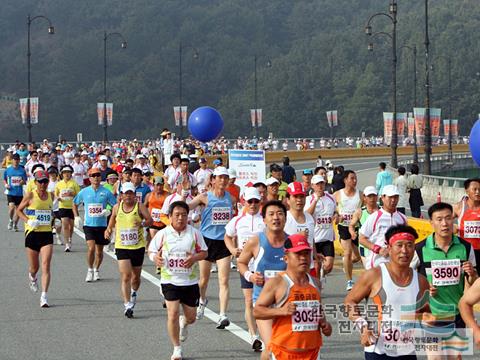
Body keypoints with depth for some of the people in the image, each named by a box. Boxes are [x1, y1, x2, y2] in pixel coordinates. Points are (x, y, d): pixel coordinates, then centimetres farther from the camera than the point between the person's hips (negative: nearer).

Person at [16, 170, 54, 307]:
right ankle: (32, 278, 47)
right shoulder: (30, 196, -5)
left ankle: (44, 296, -14)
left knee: (46, 266, -12)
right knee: (34, 267, 10)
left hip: (47, 234, 2)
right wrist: (28, 221, -12)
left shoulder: (50, 196, 8)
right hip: (32, 233, -2)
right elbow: (19, 210, 2)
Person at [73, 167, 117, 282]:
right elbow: (75, 204, 18)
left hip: (102, 225, 1)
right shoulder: (84, 192, 2)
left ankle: (96, 270, 31)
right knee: (91, 248, -16)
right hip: (88, 225, -1)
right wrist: (76, 217, 8)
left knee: (99, 251, 10)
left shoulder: (106, 192, -2)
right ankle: (90, 270, 1)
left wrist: (109, 211, -14)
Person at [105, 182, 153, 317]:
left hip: (138, 246, 0)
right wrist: (109, 229, 10)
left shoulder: (139, 206, -4)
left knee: (136, 276, 14)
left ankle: (133, 293, 46)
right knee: (126, 276, -14)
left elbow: (150, 220, -12)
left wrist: (143, 223, -31)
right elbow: (112, 219, 24)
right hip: (122, 246, 0)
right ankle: (127, 305, -15)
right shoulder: (117, 207, 5)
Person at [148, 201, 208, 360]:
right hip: (170, 280, -1)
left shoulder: (194, 233, -3)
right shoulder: (163, 234, -4)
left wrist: (195, 257, -18)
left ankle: (183, 323, 49)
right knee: (173, 314, -12)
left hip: (190, 281, 2)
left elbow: (204, 252, 3)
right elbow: (151, 250, 5)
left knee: (191, 317, 10)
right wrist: (155, 257, -18)